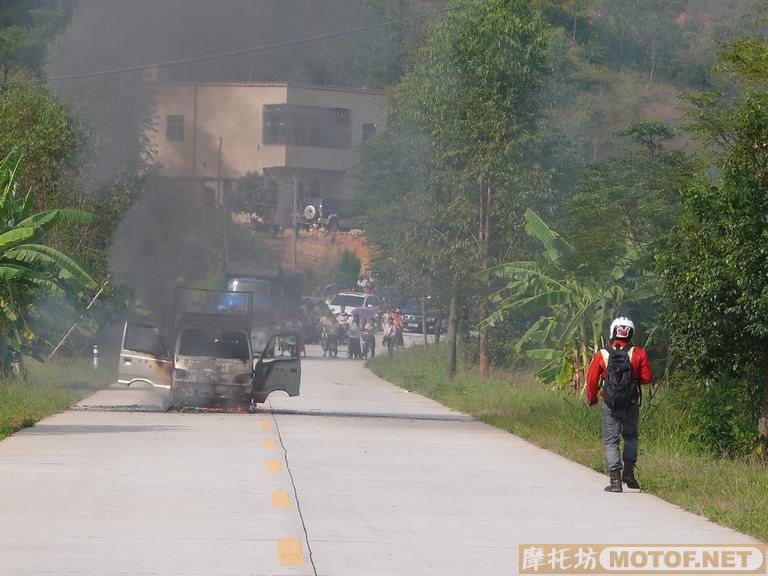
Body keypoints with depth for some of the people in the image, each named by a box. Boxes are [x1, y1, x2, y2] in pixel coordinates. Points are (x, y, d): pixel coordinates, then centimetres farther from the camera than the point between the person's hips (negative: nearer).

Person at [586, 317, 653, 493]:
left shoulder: (602, 355, -4)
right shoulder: (638, 354, -5)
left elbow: (592, 379, 0)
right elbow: (647, 377, -2)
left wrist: (591, 399, 17)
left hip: (610, 404, -1)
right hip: (631, 404, 1)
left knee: (611, 441, 4)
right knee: (630, 436, 20)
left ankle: (615, 479, -3)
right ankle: (628, 471, 6)